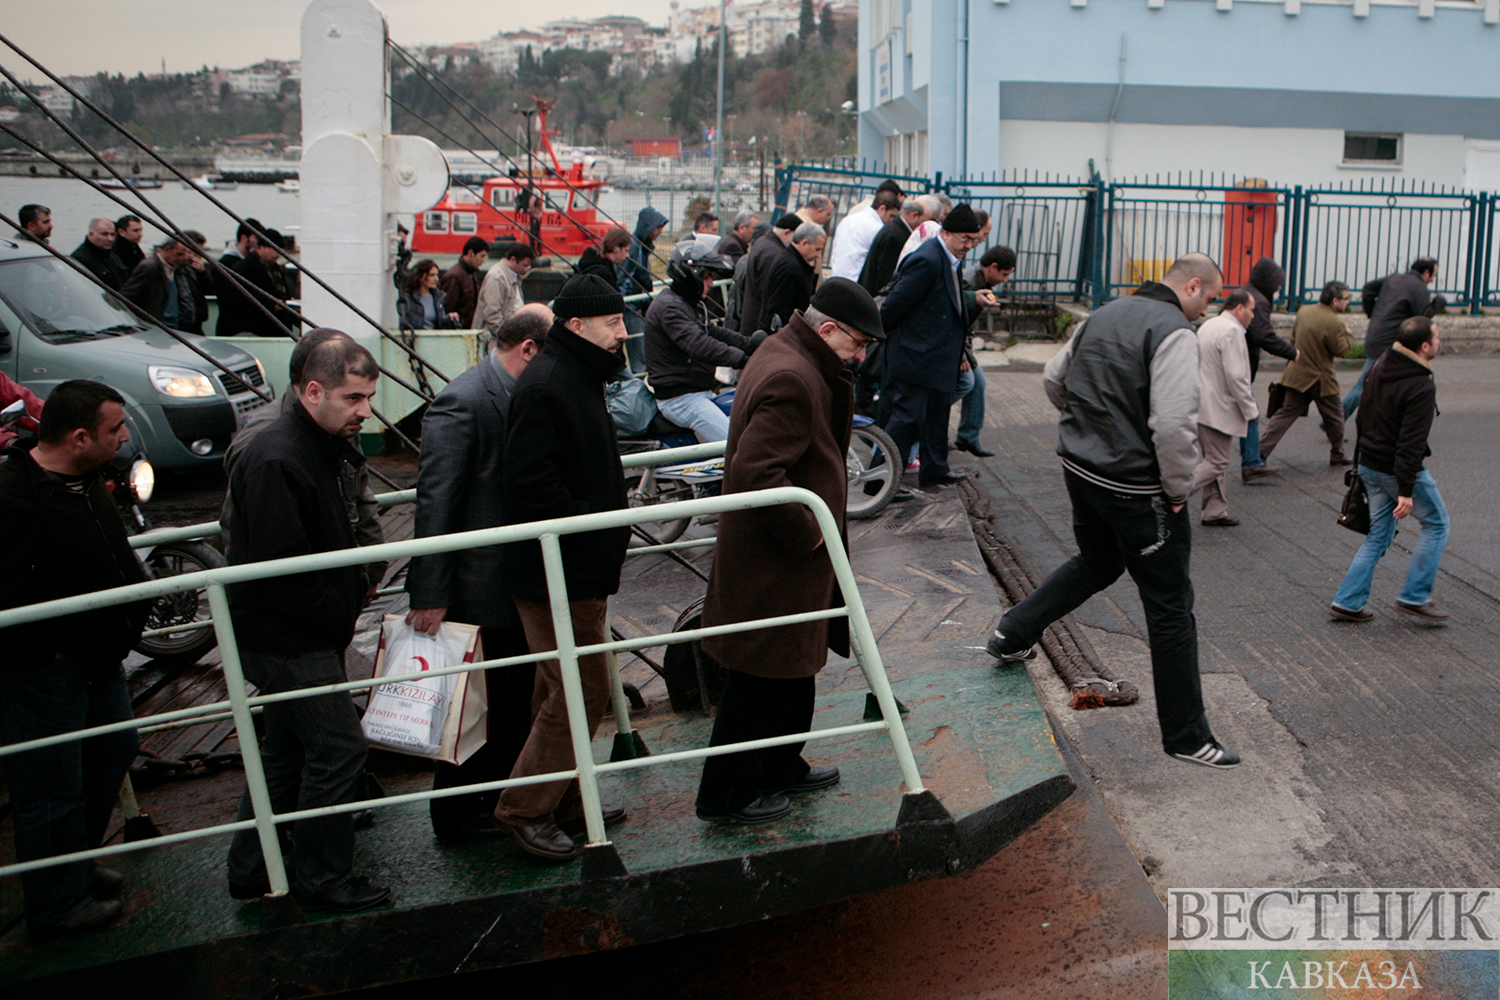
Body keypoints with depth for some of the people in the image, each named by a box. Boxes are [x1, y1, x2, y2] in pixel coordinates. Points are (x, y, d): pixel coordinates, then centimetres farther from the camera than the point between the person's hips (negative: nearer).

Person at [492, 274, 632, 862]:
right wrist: (596, 534, -22)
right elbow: (534, 486, -26)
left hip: (580, 570, 10)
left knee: (564, 688, 18)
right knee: (582, 690, -5)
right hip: (558, 574, -10)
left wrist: (607, 537, 17)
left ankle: (562, 800, 30)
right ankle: (525, 810, 6)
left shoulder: (580, 379, 15)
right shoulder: (544, 388, -19)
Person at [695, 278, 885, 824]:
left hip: (791, 553, 11)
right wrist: (804, 534, -21)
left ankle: (781, 767, 40)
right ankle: (727, 794, 16)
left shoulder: (786, 355, 9)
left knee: (794, 663, 23)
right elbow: (755, 474, -31)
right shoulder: (791, 379, -25)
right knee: (762, 674, 2)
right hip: (772, 561, -11)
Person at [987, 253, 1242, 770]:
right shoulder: (1174, 331, -18)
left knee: (1097, 561, 32)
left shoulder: (1104, 315, 7)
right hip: (1134, 487, -8)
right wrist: (1178, 488, -14)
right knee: (1170, 605, 3)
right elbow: (1174, 423, -27)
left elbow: (1053, 378, 18)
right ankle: (1186, 736, 11)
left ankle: (1012, 635, 33)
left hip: (1080, 468, 8)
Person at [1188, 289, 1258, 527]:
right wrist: (1250, 409, -12)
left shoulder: (1208, 326, 15)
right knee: (1216, 463, -5)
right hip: (1218, 409, -10)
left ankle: (1215, 512, 20)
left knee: (1216, 461, 15)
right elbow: (1235, 376, -20)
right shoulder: (1231, 331, -16)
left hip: (1202, 406, 10)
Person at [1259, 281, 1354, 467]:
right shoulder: (1334, 323, -20)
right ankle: (1338, 455, 29)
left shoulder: (1303, 311, 2)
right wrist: (1348, 335, 5)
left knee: (1285, 414, 8)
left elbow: (1293, 338, 12)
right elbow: (1341, 350, -11)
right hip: (1320, 379, -6)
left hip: (1295, 374, 6)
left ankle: (1261, 451, -3)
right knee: (1334, 416, 15)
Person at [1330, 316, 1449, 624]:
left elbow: (1362, 416, 14)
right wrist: (1406, 490, -24)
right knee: (1436, 524, 11)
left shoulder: (1379, 366, 4)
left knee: (1379, 535, 15)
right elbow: (1412, 442, -25)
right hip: (1399, 470, -8)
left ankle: (1347, 601, 12)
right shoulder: (1422, 387, -22)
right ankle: (1414, 597, 11)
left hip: (1370, 467, 8)